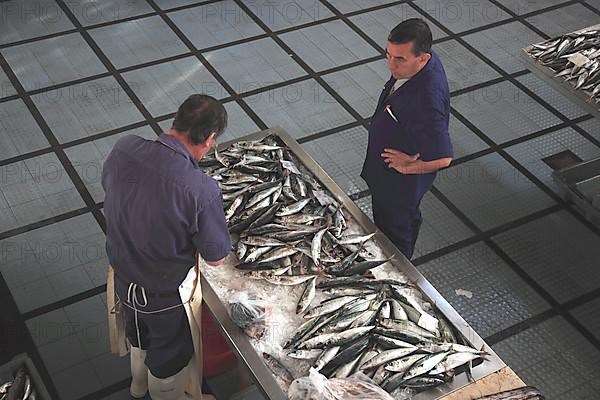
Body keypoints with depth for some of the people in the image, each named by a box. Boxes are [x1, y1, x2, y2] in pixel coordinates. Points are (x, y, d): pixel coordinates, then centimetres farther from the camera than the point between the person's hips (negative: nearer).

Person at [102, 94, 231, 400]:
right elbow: (216, 258, -21)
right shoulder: (201, 191, -37)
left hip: (123, 278, 6)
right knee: (171, 357, 27)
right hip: (165, 295, -6)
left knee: (140, 340, 36)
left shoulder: (123, 149, -21)